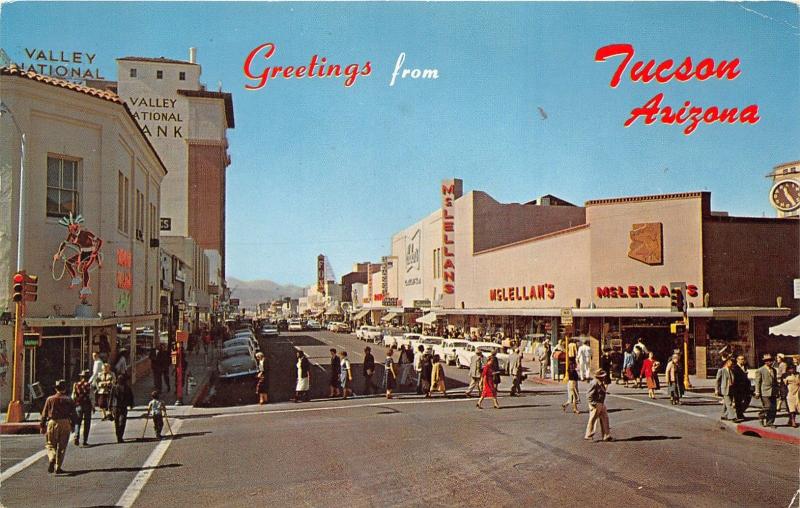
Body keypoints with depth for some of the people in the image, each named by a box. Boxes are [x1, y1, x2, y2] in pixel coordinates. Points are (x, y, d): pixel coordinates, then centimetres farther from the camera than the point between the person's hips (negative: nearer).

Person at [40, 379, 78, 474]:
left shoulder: (50, 399, 3)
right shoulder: (69, 400, 3)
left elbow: (44, 414, 4)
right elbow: (74, 414, 2)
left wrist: (42, 426, 10)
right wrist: (73, 425, 14)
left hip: (52, 423, 0)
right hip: (65, 424, 0)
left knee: (50, 445, 10)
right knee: (62, 447, 8)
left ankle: (52, 459, -18)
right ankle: (58, 467, 8)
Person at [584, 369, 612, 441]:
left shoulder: (601, 383, 10)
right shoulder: (594, 383, -21)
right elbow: (588, 395, -21)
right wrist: (593, 404, -21)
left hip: (601, 404, 10)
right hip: (596, 405, -10)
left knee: (604, 419, 11)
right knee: (593, 420, 0)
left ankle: (606, 436, 17)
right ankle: (588, 436, 12)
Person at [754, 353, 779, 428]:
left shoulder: (774, 370, 14)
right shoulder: (760, 370, -4)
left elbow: (775, 381, 20)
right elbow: (757, 382, -5)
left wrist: (777, 392, 18)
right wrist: (757, 393, -9)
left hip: (773, 393, 6)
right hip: (765, 392, -6)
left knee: (774, 408, 3)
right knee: (767, 407, -9)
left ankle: (770, 422, 12)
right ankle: (761, 416, 17)